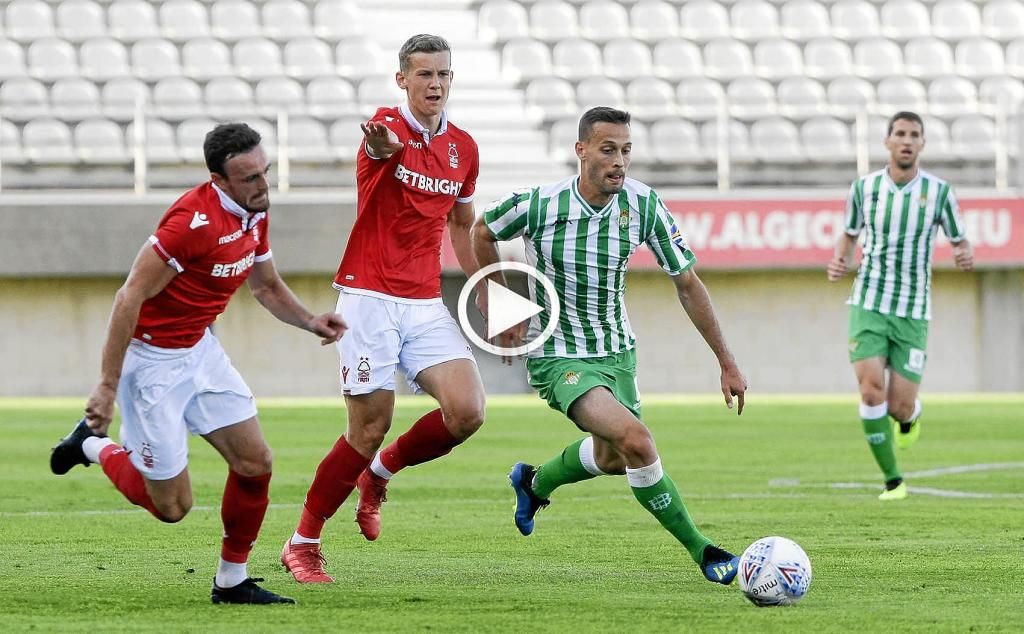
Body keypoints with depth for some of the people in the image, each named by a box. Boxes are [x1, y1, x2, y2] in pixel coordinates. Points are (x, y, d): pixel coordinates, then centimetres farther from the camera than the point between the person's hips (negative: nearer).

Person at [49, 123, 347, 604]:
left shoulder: (255, 213, 0)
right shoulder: (194, 220, -28)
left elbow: (266, 286, 19)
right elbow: (129, 297, -26)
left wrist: (309, 321, -1)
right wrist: (107, 385, -25)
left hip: (200, 348, 8)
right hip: (152, 360, -8)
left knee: (255, 463, 2)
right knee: (172, 505, -1)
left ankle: (232, 582, 16)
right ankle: (93, 445, 24)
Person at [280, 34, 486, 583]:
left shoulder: (463, 148, 9)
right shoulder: (389, 126, -10)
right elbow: (383, 146, -37)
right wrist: (381, 143, -62)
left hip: (426, 304, 5)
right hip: (370, 298, -5)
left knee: (467, 411, -13)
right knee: (370, 428, -6)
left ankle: (379, 472, 16)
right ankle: (302, 543, 12)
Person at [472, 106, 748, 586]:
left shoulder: (643, 205, -14)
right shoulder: (536, 204, -22)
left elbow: (687, 284, -4)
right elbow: (483, 231, 1)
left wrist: (727, 362, -3)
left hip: (618, 352, 6)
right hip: (558, 359, -6)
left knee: (611, 458, 25)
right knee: (636, 441, -27)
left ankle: (534, 483, 56)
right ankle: (700, 550, -15)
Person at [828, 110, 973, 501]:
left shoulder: (938, 192, -3)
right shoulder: (864, 187, 1)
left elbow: (960, 243, 6)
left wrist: (966, 255, -18)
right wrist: (838, 260, -4)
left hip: (913, 312, 0)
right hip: (869, 304, 0)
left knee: (900, 407, -3)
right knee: (871, 389, -17)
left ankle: (910, 416, 38)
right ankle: (893, 480, -3)